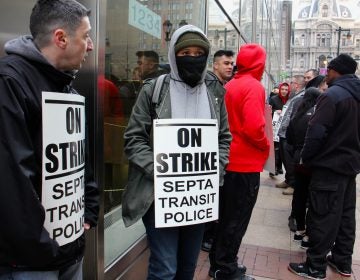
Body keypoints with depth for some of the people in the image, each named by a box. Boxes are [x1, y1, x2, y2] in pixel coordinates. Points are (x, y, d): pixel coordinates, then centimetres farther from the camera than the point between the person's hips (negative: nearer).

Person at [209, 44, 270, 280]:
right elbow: (254, 127, -24)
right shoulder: (254, 86, -15)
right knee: (237, 219, 5)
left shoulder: (230, 85, 8)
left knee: (225, 215, 17)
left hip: (229, 160, 8)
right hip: (246, 163, -8)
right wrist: (266, 146, -8)